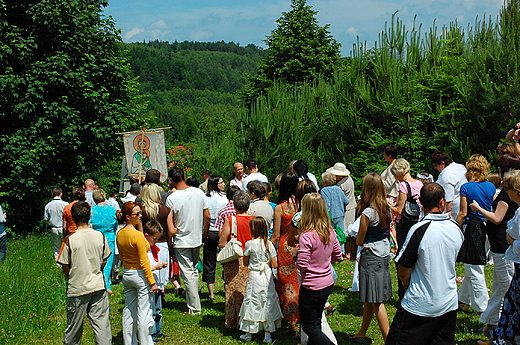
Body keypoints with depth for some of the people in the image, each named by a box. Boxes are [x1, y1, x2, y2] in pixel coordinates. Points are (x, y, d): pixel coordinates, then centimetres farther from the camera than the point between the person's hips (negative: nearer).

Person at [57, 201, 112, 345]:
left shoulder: (69, 240, -13)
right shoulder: (100, 236, -5)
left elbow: (65, 268, -6)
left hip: (77, 288, -2)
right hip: (98, 286, 2)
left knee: (74, 324, 13)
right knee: (101, 322, 5)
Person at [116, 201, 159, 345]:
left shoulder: (119, 234, 4)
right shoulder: (137, 235, -20)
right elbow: (144, 262, -19)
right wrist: (152, 282, -15)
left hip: (126, 275, 8)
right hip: (140, 275, -8)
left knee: (128, 311, 16)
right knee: (144, 313, 0)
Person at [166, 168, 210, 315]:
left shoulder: (171, 198, -16)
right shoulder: (199, 193, -3)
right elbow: (207, 216, 2)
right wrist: (205, 233, 15)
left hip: (181, 242, -5)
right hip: (197, 238, 5)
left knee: (188, 274, 1)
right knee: (194, 271, 20)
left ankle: (194, 308, 6)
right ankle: (193, 301, 30)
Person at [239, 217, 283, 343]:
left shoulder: (250, 244, -11)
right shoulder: (269, 244, -3)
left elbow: (245, 263, -1)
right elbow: (274, 265, -2)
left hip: (255, 276, -3)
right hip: (268, 276, 3)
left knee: (253, 302, 7)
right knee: (268, 301, 10)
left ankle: (248, 334, 15)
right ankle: (268, 334, 13)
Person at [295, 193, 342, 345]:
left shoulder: (306, 236, -25)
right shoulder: (330, 232, -3)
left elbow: (302, 265, -23)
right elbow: (337, 256, 8)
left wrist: (295, 261, -3)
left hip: (311, 287, -7)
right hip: (328, 284, 7)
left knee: (309, 326, 8)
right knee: (316, 322, 22)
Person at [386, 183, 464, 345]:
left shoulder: (419, 230, -19)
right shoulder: (456, 229, -2)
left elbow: (403, 269, -12)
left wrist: (406, 282, 8)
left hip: (419, 306, -5)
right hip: (449, 304, 6)